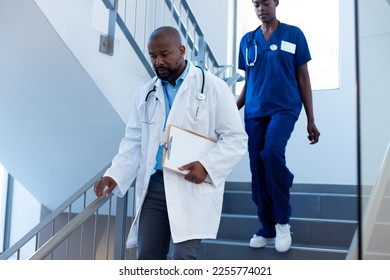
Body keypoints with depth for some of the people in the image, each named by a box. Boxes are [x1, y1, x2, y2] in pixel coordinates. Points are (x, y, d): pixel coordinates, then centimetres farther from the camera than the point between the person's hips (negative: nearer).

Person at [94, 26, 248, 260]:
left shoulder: (213, 87, 0)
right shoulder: (145, 94, 14)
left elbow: (236, 138, -2)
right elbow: (133, 142, 14)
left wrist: (206, 166, -17)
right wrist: (115, 175, -2)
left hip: (194, 186, -4)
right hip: (153, 185, 5)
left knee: (182, 256, -14)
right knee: (147, 257, 4)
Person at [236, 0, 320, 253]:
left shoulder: (294, 35, 4)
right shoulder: (247, 41, 12)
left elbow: (303, 78, 5)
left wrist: (311, 120, 2)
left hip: (284, 108, -4)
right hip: (254, 112, 4)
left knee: (272, 152, -29)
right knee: (258, 172, 2)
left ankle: (283, 221, -11)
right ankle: (268, 229, 18)